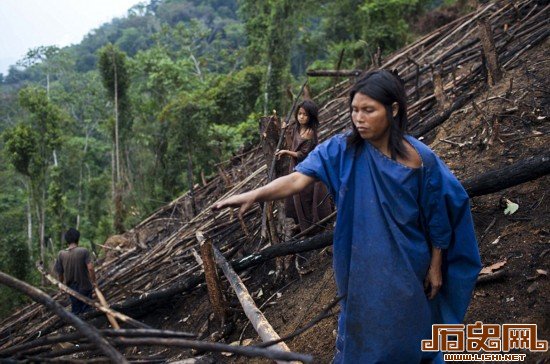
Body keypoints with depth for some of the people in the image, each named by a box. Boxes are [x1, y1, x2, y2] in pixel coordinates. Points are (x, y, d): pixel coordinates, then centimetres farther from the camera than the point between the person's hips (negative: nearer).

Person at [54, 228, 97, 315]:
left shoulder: (61, 254, -7)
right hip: (85, 287, -3)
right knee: (86, 311, 10)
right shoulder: (84, 251, -17)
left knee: (75, 312, 17)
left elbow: (59, 272, 1)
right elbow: (90, 268, -24)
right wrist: (94, 281, -9)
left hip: (71, 289, 3)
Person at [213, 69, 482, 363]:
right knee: (360, 331, 19)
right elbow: (299, 178, -26)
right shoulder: (342, 149, -13)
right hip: (361, 267, 1)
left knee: (407, 333, 19)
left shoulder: (421, 159, -14)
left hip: (406, 268, 0)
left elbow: (436, 217, -4)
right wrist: (255, 194, -42)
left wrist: (436, 267, 1)